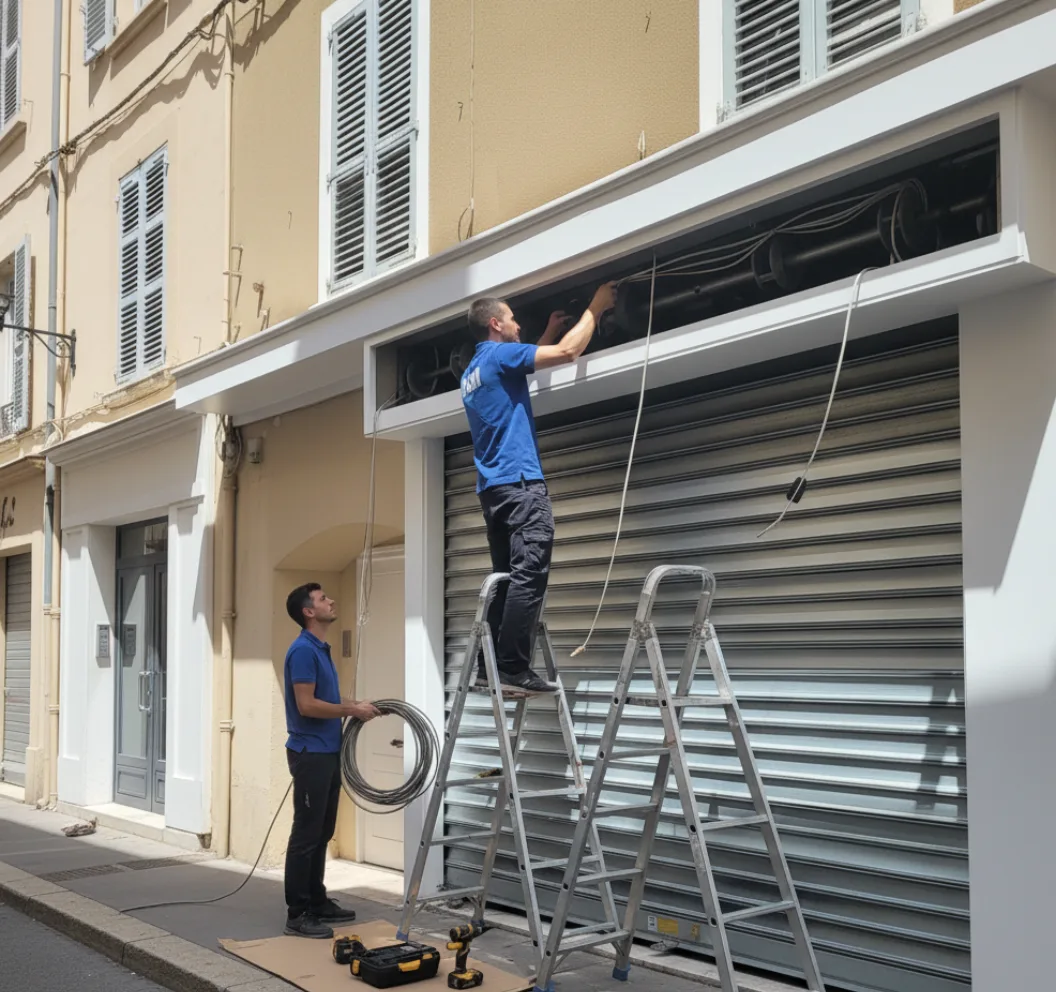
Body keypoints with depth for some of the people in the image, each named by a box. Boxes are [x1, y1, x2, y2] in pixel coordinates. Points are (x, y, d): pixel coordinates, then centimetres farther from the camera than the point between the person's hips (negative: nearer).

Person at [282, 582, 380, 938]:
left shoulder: (322, 650, 14)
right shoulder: (303, 649, -17)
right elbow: (307, 705, -23)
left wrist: (353, 706, 10)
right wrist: (352, 710, -15)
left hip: (327, 753, 10)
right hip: (310, 754, -10)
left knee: (322, 833, 15)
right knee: (305, 835, -4)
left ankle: (317, 902, 24)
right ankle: (297, 914, 2)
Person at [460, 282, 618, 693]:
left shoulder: (473, 372, 22)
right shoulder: (500, 355, -5)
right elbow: (568, 352, -8)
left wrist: (550, 332, 42)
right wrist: (595, 308, 5)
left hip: (492, 487, 10)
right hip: (520, 482, -10)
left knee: (506, 579, 9)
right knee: (529, 577, -13)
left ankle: (489, 666, 5)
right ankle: (514, 668, -16)